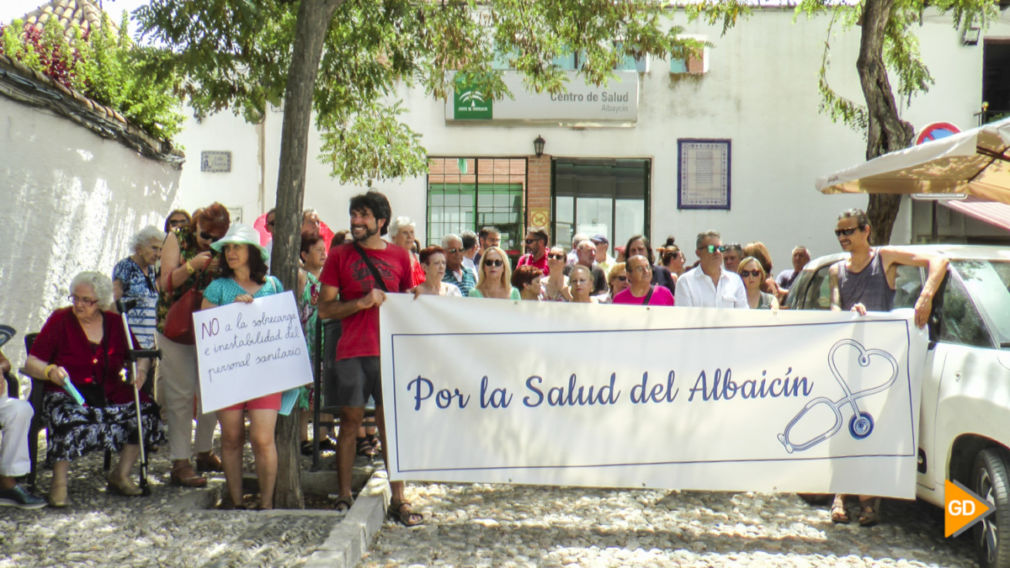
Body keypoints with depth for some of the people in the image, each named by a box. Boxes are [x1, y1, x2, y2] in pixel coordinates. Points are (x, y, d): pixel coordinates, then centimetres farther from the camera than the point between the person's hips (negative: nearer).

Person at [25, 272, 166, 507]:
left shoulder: (115, 323, 10)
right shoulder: (60, 320, 0)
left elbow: (138, 355, 16)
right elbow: (31, 363, -4)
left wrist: (141, 370, -8)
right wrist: (50, 371, -26)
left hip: (110, 394, 4)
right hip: (67, 394, -4)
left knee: (145, 412, -18)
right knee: (71, 420, -37)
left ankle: (121, 475, -1)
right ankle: (59, 482, -17)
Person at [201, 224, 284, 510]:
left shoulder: (272, 285, 12)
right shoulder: (218, 287, 9)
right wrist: (234, 307, -9)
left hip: (264, 368, 0)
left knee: (262, 439, -9)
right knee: (231, 438, 4)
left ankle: (266, 505, 1)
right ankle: (236, 503, 17)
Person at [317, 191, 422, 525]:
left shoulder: (399, 257, 11)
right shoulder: (340, 256, 6)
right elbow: (324, 309, 1)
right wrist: (362, 302, -12)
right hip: (352, 351, -1)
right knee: (350, 422, 4)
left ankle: (398, 500, 8)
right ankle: (343, 497, 15)